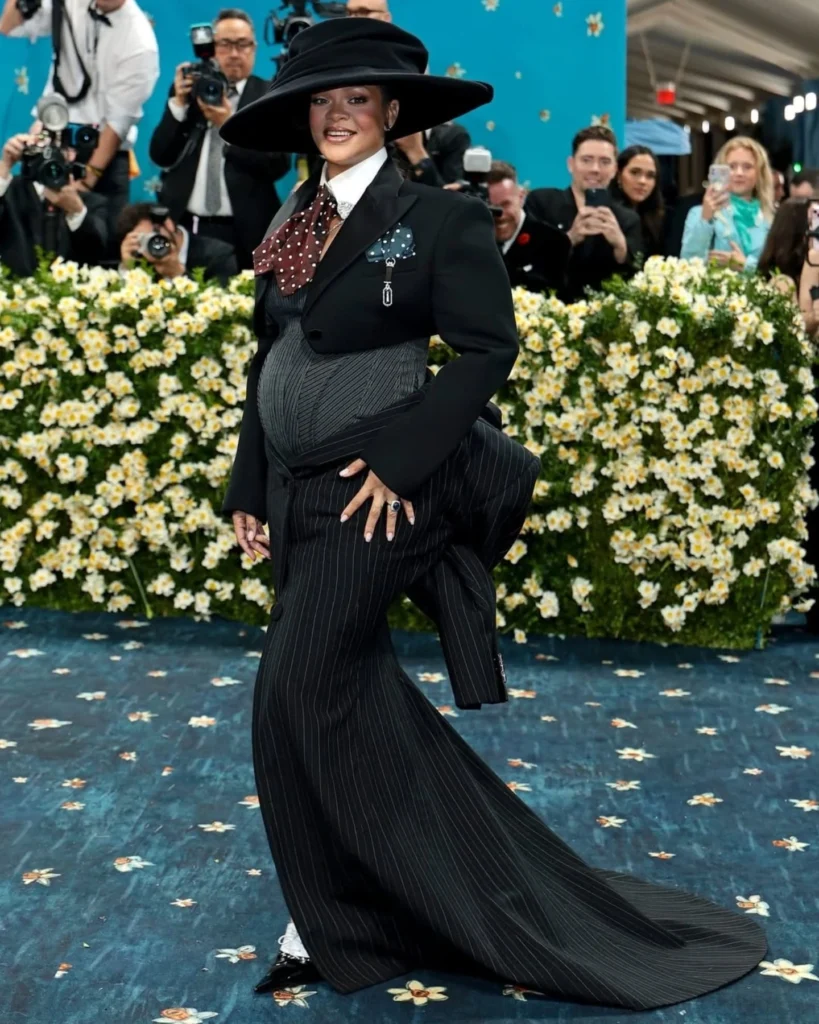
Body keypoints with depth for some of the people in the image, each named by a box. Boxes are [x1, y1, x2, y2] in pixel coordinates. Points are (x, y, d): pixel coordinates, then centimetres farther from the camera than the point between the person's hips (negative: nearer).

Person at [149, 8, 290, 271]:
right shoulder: (189, 88, 10)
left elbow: (278, 165, -9)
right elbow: (160, 156, 4)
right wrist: (178, 104, -8)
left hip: (242, 232, -2)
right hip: (182, 225, 2)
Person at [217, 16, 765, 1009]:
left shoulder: (438, 219, -7)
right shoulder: (291, 225, 13)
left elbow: (487, 349, -12)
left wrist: (397, 457, -18)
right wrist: (248, 489, 13)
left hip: (371, 494, -7)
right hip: (297, 494, 7)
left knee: (299, 695, -8)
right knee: (353, 698, 12)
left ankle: (336, 916, 10)